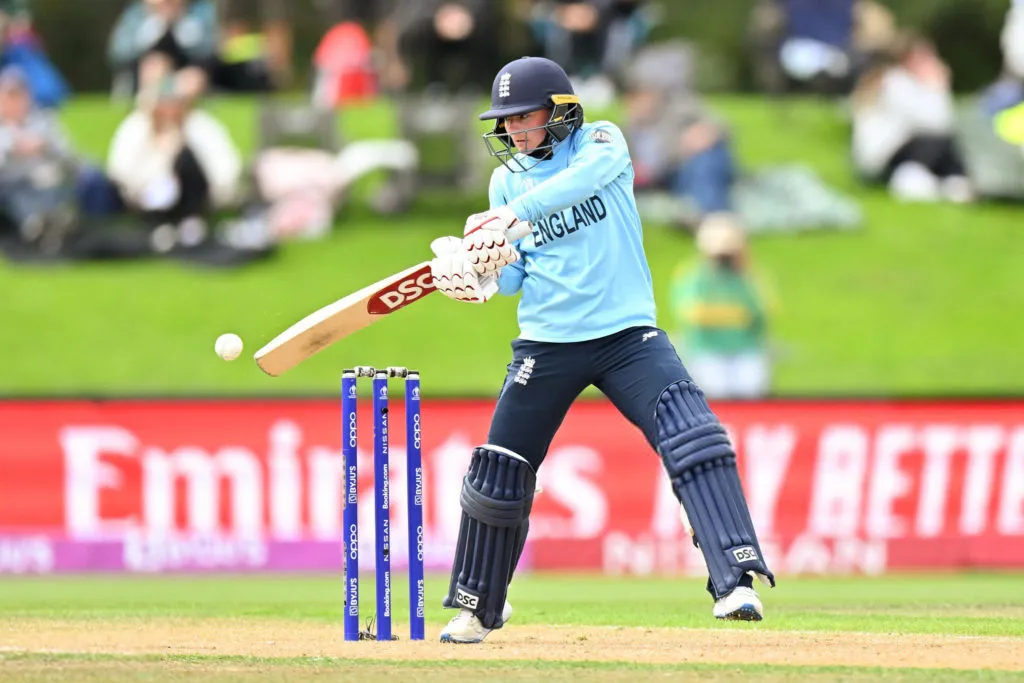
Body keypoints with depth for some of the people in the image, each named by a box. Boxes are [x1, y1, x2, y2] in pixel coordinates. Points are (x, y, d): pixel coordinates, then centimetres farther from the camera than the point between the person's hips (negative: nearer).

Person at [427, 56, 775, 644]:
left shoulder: (602, 141, -3)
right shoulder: (508, 179, 7)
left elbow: (590, 172, -28)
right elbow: (513, 274, 8)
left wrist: (517, 214, -39)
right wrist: (482, 276, -16)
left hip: (627, 332, -4)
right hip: (546, 344, 4)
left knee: (692, 435, -24)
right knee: (498, 473, 8)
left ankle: (737, 581, -28)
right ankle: (478, 607, 29)